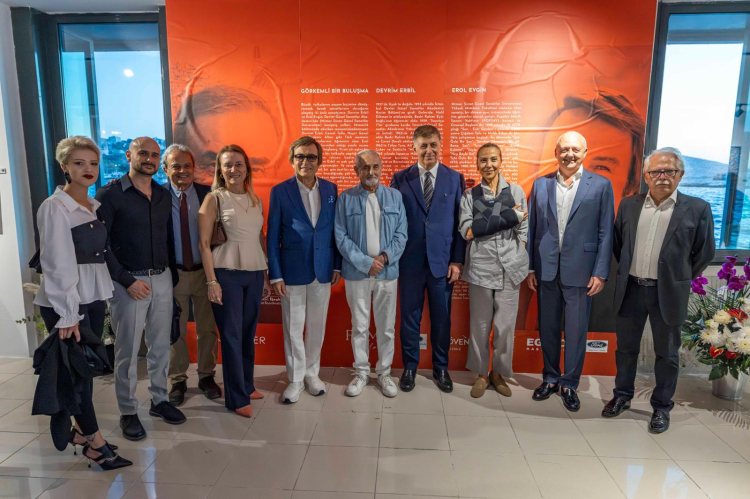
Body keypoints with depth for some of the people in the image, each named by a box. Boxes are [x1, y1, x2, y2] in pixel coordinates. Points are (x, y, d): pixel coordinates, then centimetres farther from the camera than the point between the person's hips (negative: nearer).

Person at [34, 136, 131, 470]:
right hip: (65, 302, -6)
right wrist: (67, 313, -17)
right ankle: (94, 441, 12)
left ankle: (80, 430, 26)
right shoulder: (55, 207, -10)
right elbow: (58, 263, -15)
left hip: (94, 298, 6)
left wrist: (103, 297, 8)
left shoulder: (96, 207, 10)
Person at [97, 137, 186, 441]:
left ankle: (159, 400, 28)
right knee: (128, 350, 5)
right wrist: (128, 281, -14)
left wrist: (173, 275, 7)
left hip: (162, 279, 5)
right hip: (128, 282, -4)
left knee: (160, 345, 12)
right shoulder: (109, 194, -6)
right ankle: (128, 412, 19)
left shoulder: (164, 195, 9)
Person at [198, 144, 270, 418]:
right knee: (231, 335, 3)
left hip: (255, 274, 4)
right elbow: (204, 243, -6)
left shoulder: (256, 201, 11)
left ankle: (246, 385, 30)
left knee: (248, 333, 12)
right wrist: (211, 281, -12)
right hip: (227, 274, -4)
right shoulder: (214, 199, -3)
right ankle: (237, 397, 16)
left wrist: (265, 277, 13)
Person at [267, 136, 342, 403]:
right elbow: (272, 236, -4)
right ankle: (295, 379, 24)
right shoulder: (280, 191, -4)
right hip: (293, 270, -2)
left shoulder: (331, 189, 4)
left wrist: (338, 265, 4)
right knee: (293, 327, 7)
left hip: (323, 270, 3)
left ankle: (312, 374, 31)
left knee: (317, 325, 13)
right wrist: (275, 275, -8)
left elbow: (335, 229, 7)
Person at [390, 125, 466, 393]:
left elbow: (460, 223, 2)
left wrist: (457, 260, -3)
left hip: (442, 261, 1)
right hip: (410, 261, 0)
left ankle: (441, 368, 31)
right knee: (409, 316, 10)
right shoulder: (400, 179, 2)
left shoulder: (455, 178, 3)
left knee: (441, 318, 11)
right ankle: (409, 367, 29)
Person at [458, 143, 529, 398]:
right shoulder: (470, 195, 5)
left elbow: (523, 231, 7)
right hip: (480, 267, 0)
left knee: (505, 325, 5)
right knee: (480, 325, 7)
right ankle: (481, 374, 23)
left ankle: (499, 373, 24)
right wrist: (509, 216, -9)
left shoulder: (516, 191, 7)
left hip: (509, 268, 1)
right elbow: (466, 231, -7)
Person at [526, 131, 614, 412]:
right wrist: (530, 267, 3)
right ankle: (550, 379, 30)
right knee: (547, 328, 13)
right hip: (546, 270, 2)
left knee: (576, 331, 8)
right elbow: (532, 229, 6)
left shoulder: (600, 185, 0)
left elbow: (605, 233, -2)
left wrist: (600, 272, -7)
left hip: (580, 271, -2)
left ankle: (569, 384, 25)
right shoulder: (541, 184, 5)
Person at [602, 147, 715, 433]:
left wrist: (678, 280, 5)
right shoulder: (628, 205, 3)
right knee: (626, 347, 15)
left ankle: (662, 406, 28)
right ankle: (622, 395, 32)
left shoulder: (697, 209, -5)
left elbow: (704, 253, 2)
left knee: (666, 353, 10)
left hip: (667, 293, -2)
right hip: (630, 289, 3)